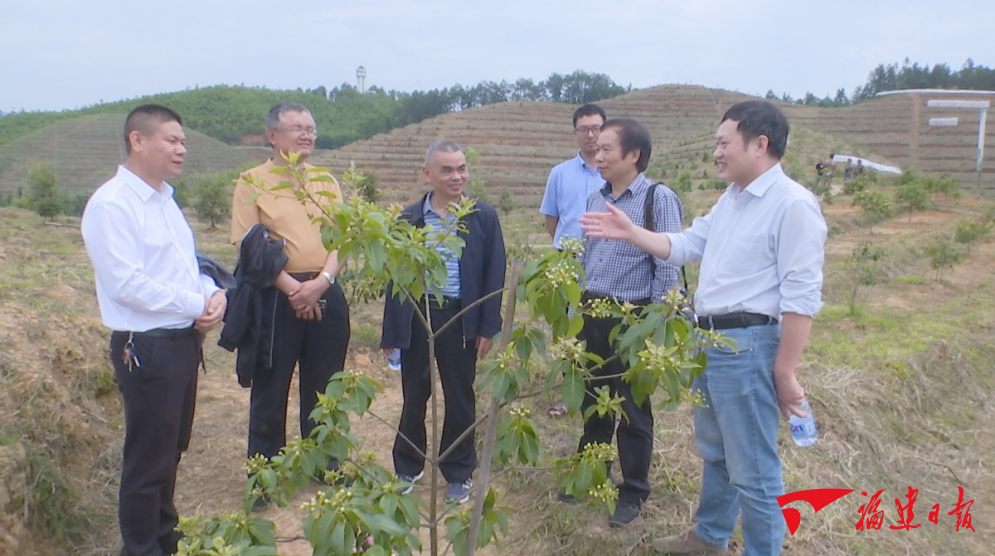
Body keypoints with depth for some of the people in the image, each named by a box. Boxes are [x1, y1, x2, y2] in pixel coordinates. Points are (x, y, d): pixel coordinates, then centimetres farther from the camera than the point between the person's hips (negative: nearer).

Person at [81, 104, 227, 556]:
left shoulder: (165, 199, 13)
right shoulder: (111, 204, -16)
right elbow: (126, 284, -22)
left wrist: (214, 293, -2)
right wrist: (197, 305, -16)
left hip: (184, 342, 9)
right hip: (148, 348, -9)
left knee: (171, 450, 22)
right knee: (148, 461, 5)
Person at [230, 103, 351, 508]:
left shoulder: (326, 181, 13)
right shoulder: (253, 182, 1)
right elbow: (247, 245, -8)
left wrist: (321, 281, -12)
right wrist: (292, 287, -15)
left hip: (325, 295, 4)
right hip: (276, 296, -3)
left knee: (324, 390, 12)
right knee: (270, 392, 4)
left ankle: (326, 470, 27)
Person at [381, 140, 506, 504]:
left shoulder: (484, 217, -2)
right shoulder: (409, 219, 1)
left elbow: (494, 275, -1)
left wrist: (487, 327, -5)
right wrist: (391, 333, 2)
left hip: (461, 319, -1)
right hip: (416, 318, 1)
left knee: (460, 400, 10)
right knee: (414, 397, 13)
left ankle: (459, 473, 28)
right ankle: (408, 467, 32)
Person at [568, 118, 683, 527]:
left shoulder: (659, 199, -13)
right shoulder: (595, 199, 8)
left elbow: (668, 266, -13)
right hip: (591, 313, 6)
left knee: (632, 408, 8)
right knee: (592, 400, 19)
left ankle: (633, 493, 26)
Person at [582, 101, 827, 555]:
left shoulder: (792, 203, -17)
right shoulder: (731, 200, 13)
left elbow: (802, 296, -20)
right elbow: (684, 246, 20)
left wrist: (784, 372, -20)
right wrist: (630, 233, 9)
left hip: (746, 345, -10)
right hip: (708, 339, 10)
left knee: (752, 469, 3)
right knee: (715, 451, 25)